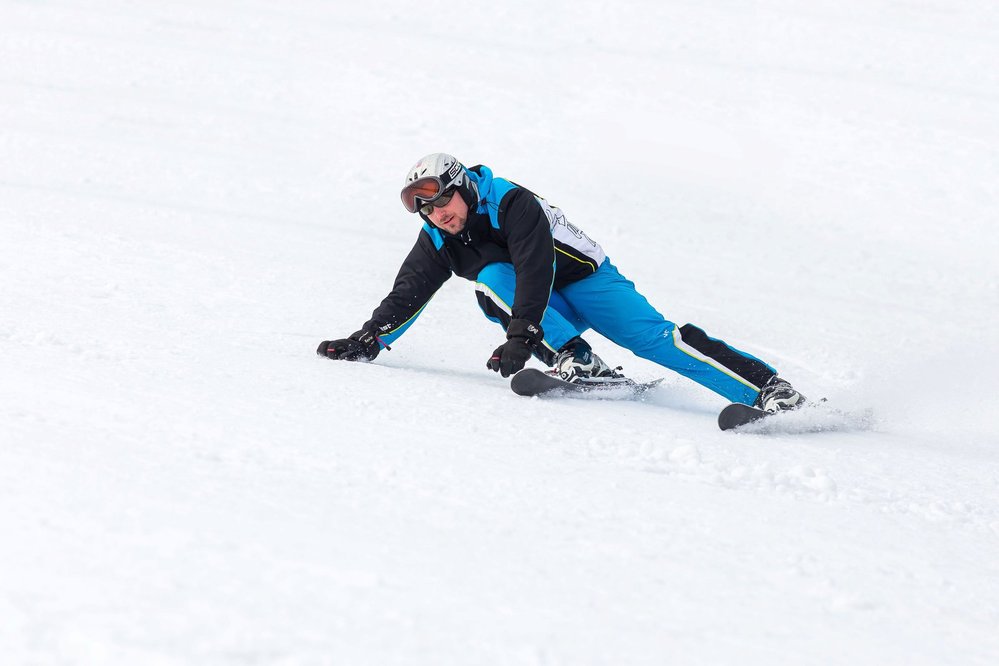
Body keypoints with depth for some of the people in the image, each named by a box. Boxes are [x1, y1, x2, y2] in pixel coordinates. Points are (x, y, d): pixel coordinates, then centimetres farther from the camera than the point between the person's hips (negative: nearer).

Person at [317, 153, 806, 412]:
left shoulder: (512, 203, -24)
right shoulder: (438, 243, -3)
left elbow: (536, 271, -34)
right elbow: (407, 296, 0)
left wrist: (519, 339, -43)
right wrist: (366, 342, -14)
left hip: (586, 280, -5)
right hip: (544, 313, 5)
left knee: (653, 337, -24)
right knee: (492, 277, -25)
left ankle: (765, 387, -27)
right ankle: (573, 359, -35)